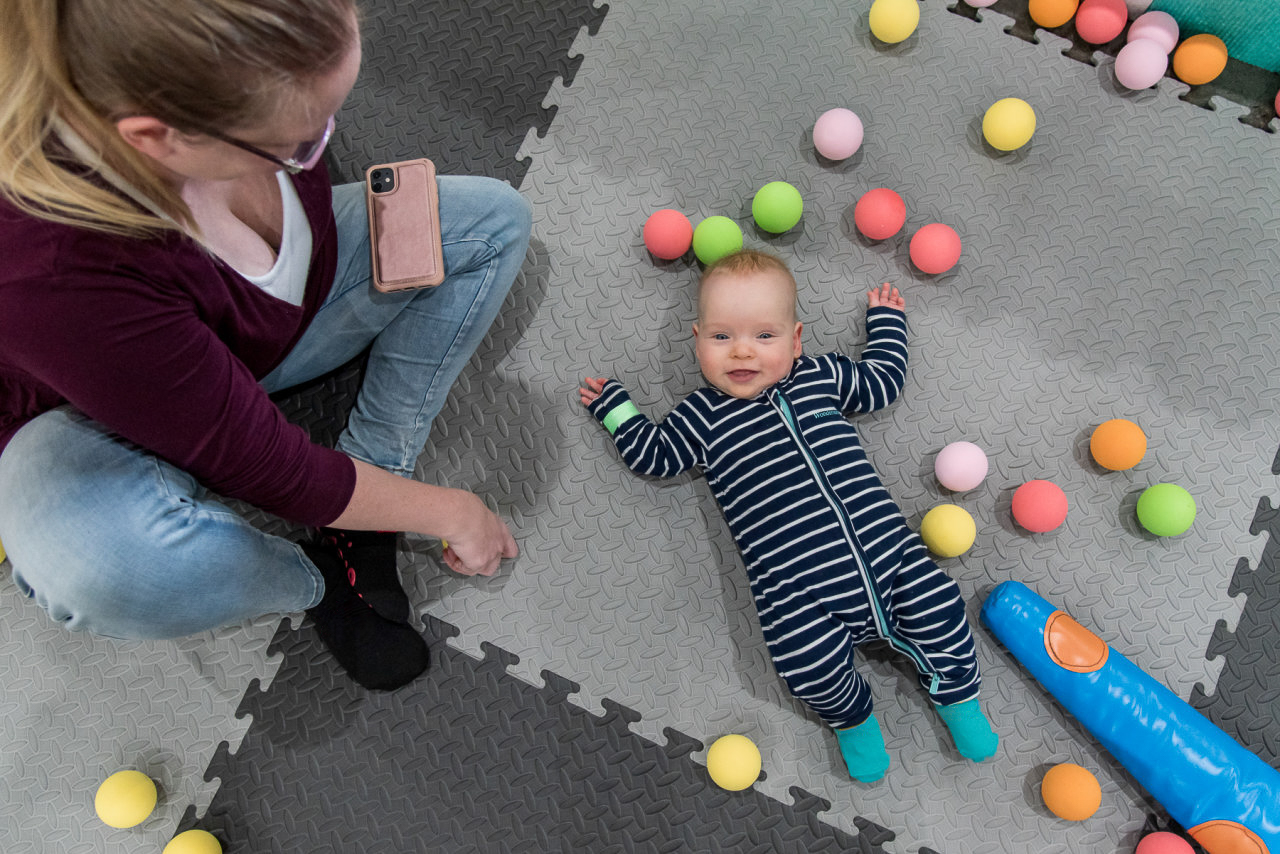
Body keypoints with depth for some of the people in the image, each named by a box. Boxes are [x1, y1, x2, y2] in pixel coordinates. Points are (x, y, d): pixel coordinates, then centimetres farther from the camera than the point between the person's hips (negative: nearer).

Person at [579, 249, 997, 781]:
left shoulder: (822, 376, 14)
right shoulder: (704, 416, 9)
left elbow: (882, 382, 29)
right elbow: (653, 454, 19)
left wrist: (885, 320, 38)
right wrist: (615, 407, 22)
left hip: (886, 549, 3)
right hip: (797, 589, -3)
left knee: (937, 611, -12)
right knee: (812, 666, -23)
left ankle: (956, 693, 23)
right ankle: (851, 717, 15)